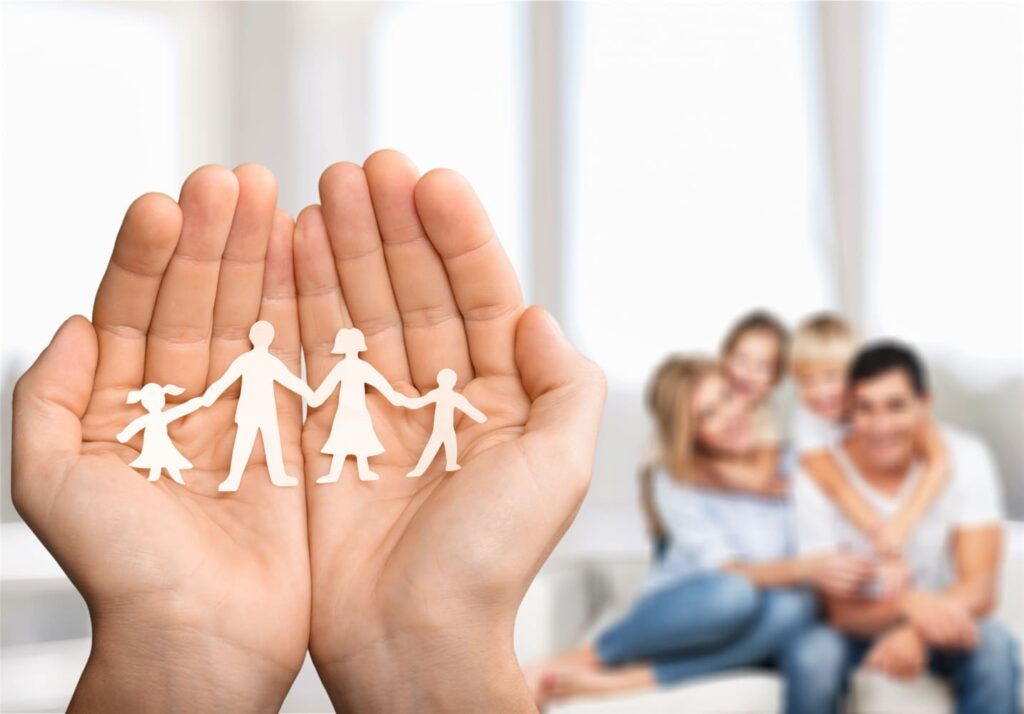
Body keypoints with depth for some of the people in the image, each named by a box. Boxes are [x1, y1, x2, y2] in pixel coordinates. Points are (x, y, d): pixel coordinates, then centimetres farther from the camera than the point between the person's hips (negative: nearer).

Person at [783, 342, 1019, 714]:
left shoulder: (965, 457, -16)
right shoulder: (818, 477, -20)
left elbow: (980, 588, -21)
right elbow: (839, 611, -20)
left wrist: (915, 633, -43)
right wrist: (907, 604, -43)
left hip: (936, 626, 1)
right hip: (856, 625, -1)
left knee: (994, 645, -30)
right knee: (811, 657, -33)